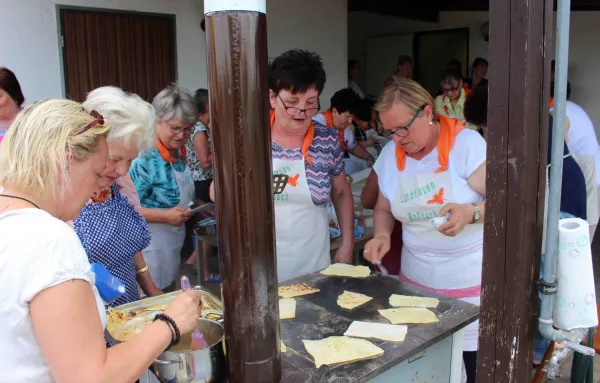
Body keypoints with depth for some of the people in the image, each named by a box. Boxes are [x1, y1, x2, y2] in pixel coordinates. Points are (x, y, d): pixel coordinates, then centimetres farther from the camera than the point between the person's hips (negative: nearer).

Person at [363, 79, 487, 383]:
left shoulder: (466, 143, -13)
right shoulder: (390, 155, 1)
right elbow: (384, 208, 13)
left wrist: (471, 213, -31)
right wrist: (382, 236, -8)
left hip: (471, 280, -4)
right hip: (416, 280, 4)